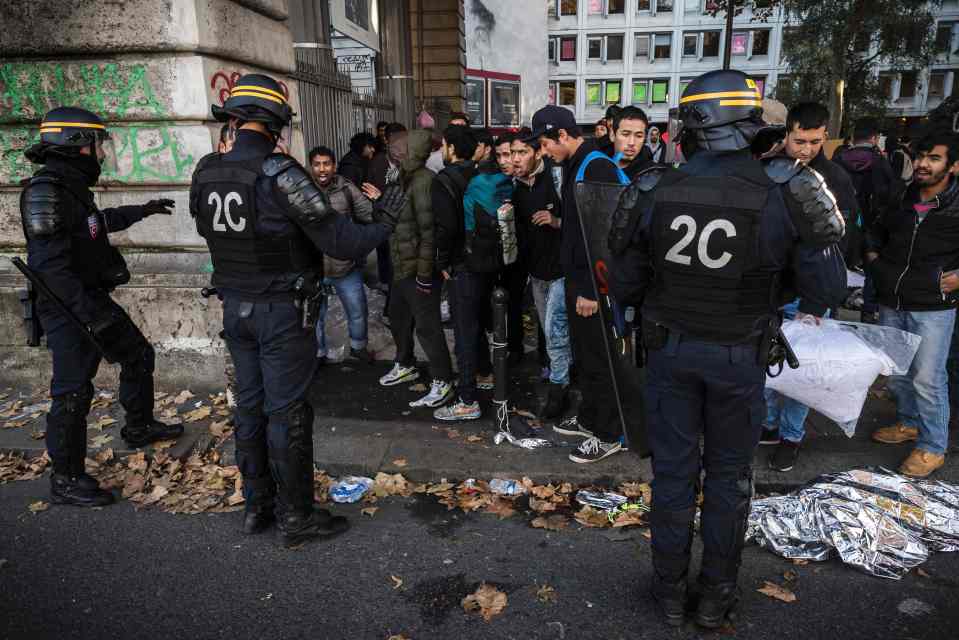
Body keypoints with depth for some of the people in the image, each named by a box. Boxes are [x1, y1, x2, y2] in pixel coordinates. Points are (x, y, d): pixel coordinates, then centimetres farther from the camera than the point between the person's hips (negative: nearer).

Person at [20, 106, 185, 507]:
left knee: (138, 356, 20)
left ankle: (139, 428, 39)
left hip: (94, 301, 10)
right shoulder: (45, 190, -20)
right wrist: (88, 312, -29)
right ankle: (67, 481, 12)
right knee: (73, 392, -2)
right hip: (69, 310, -10)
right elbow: (49, 264, -27)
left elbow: (99, 221, 33)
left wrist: (142, 210, 43)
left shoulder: (71, 185, 10)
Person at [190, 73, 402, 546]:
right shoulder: (280, 174, -20)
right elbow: (340, 242, -21)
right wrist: (383, 224, -4)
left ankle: (257, 506, 30)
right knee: (287, 413, 2)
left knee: (250, 405, 16)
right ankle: (295, 517, 16)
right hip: (282, 312, -6)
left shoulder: (205, 174, 1)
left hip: (235, 308, 7)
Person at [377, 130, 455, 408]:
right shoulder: (405, 179, 11)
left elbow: (429, 229, -22)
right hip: (402, 266, 10)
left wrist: (424, 272, -22)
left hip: (419, 268, -10)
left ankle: (443, 382, 9)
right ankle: (405, 365, 41)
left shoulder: (424, 182, -18)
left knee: (426, 325, -3)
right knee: (398, 317, 22)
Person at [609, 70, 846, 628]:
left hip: (670, 350, 1)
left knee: (674, 469, 14)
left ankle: (671, 592, 30)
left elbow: (624, 287, -3)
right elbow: (827, 292, -13)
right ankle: (717, 595, 32)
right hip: (740, 356, -1)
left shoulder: (653, 193, -11)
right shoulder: (786, 192, -16)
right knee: (729, 474, 17)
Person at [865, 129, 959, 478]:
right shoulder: (901, 200, 6)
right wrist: (873, 260, 12)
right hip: (891, 304, 6)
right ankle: (909, 423, 37)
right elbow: (876, 231, 26)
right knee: (895, 372, 17)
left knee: (928, 378, -2)